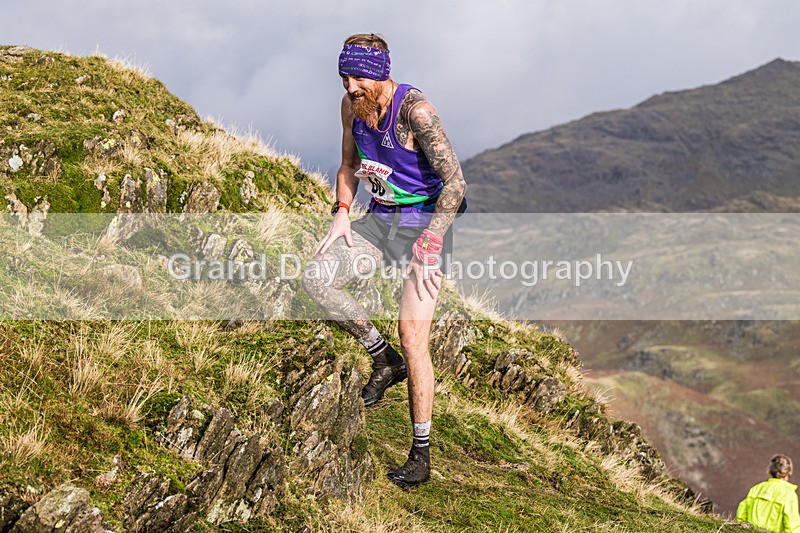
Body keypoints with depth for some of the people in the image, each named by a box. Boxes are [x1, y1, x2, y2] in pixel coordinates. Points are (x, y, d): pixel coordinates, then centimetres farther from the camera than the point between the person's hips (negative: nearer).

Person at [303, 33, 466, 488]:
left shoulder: (415, 110, -23)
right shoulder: (352, 104, 0)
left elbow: (456, 182, -26)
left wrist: (425, 249, -29)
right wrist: (341, 214, -1)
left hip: (425, 222, -7)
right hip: (380, 219, 7)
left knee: (413, 335, -14)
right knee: (317, 279, -14)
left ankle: (421, 455, -4)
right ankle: (386, 362, 7)